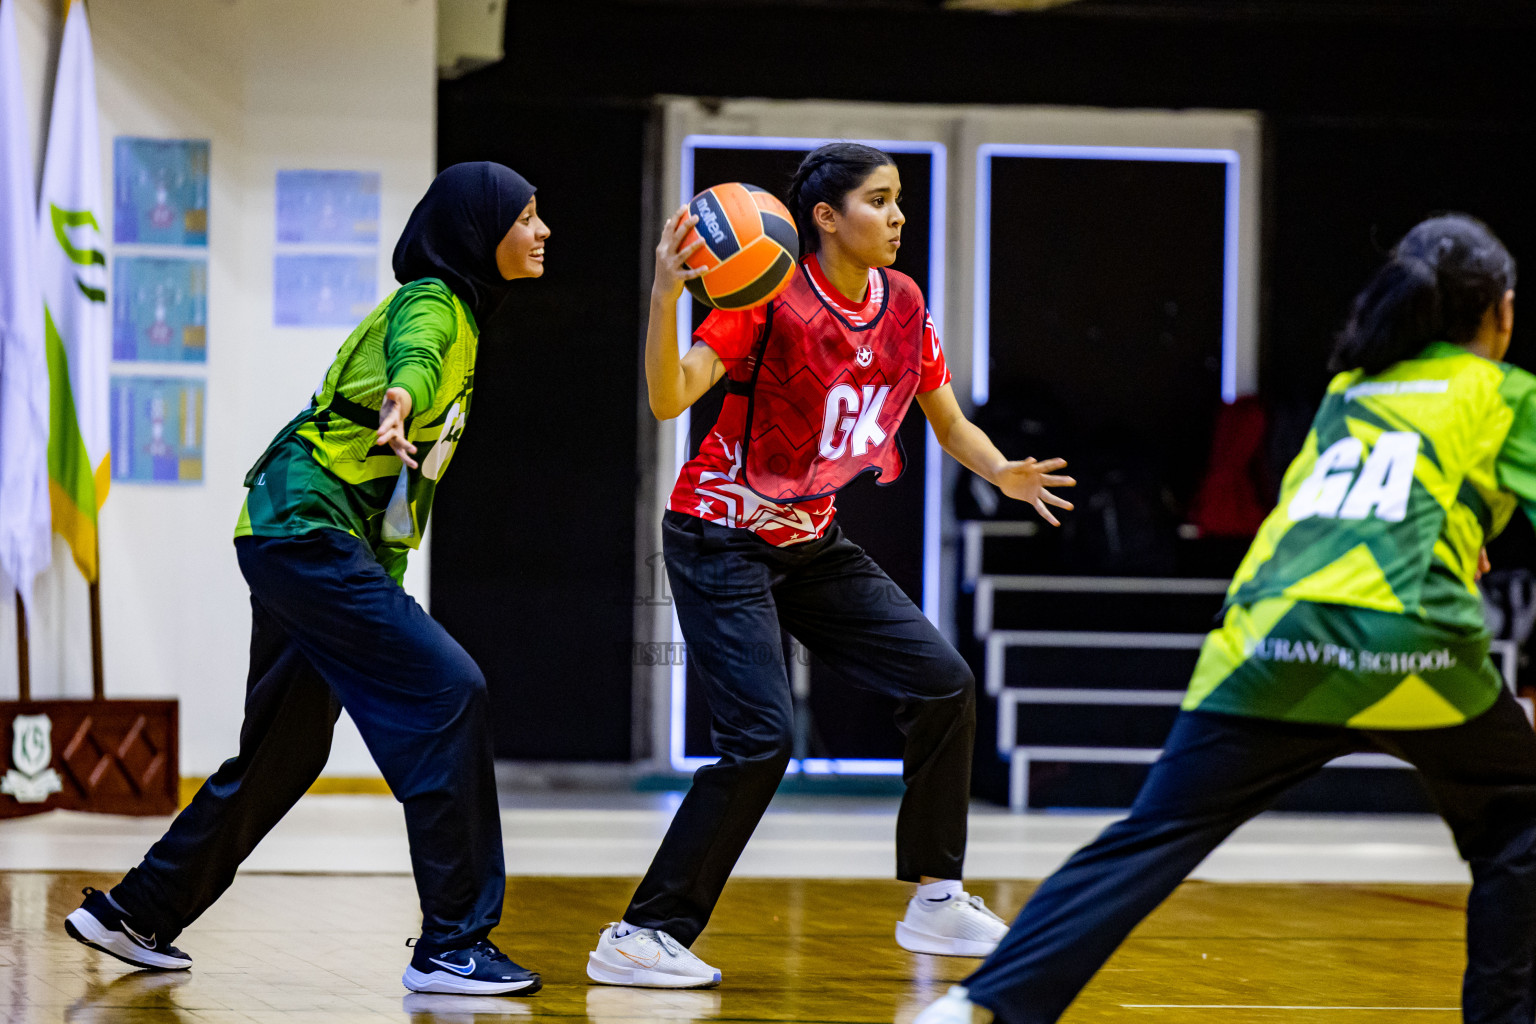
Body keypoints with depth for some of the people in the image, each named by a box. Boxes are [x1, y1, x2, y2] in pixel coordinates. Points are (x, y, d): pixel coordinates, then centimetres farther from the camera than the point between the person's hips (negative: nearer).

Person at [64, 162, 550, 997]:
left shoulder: (456, 313, 19)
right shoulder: (431, 304, -11)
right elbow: (412, 362, -34)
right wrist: (399, 406, -56)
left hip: (300, 543, 10)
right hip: (309, 529, -10)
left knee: (285, 750, 15)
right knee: (446, 692, -17)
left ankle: (133, 913, 25)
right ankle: (452, 943, -16)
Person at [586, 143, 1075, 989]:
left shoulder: (901, 303, 0)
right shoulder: (771, 298, -20)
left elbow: (948, 424, 10)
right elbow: (669, 398, -31)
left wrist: (1001, 472, -11)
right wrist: (665, 295, -47)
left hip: (811, 542, 7)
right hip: (722, 539, -7)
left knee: (944, 683, 2)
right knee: (762, 737, -19)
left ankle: (935, 901, 15)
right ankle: (642, 937, -13)